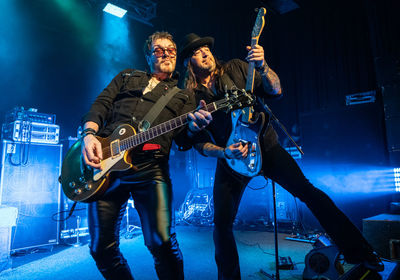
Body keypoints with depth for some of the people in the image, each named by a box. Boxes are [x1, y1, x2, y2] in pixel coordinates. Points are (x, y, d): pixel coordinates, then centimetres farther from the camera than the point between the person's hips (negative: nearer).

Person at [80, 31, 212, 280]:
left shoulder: (184, 94, 19)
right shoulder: (127, 77, 26)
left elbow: (183, 139, 7)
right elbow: (101, 105, 15)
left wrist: (194, 126, -17)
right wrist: (89, 134, -5)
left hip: (150, 167, -2)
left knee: (161, 242, -14)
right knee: (102, 248, 5)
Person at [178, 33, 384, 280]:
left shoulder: (236, 68, 3)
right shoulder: (192, 97, 2)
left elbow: (275, 90, -5)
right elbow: (199, 142, 0)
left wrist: (262, 66, -24)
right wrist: (225, 152, -18)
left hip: (265, 144, 0)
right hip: (230, 157, 1)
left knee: (308, 191, -10)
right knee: (222, 222, -4)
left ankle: (358, 252, 9)